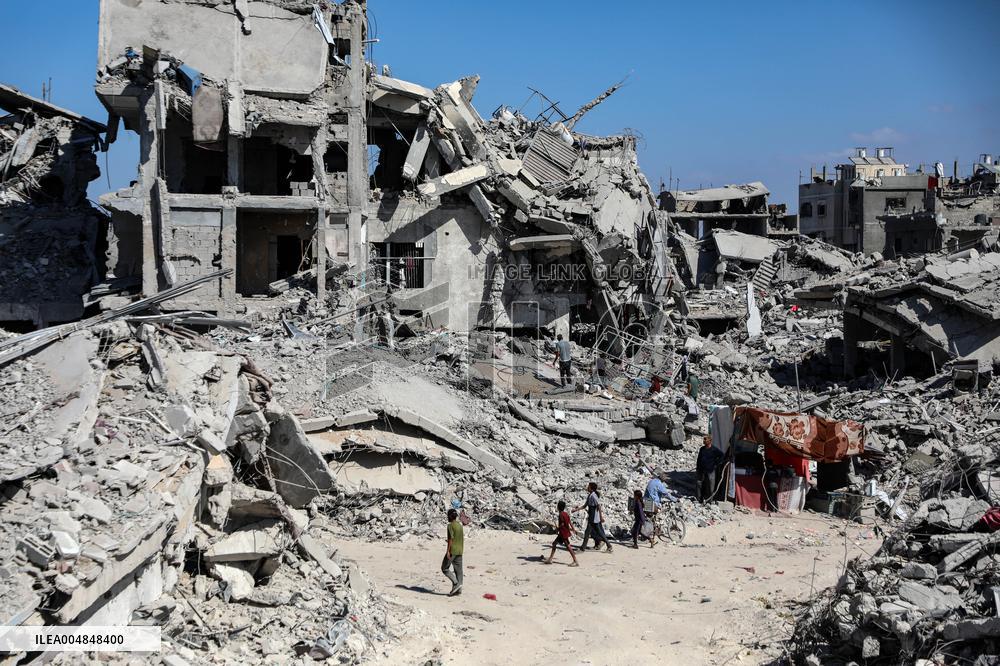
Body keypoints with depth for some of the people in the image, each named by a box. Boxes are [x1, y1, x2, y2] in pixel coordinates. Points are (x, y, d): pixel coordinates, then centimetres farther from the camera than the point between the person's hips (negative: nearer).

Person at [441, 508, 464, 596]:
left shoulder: (451, 526, -11)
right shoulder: (460, 525, 13)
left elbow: (450, 539, -17)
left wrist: (448, 551, -16)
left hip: (452, 551, -8)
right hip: (459, 551, 8)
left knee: (444, 568, 2)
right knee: (458, 570, 7)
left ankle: (456, 583, -10)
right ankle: (458, 590, 4)